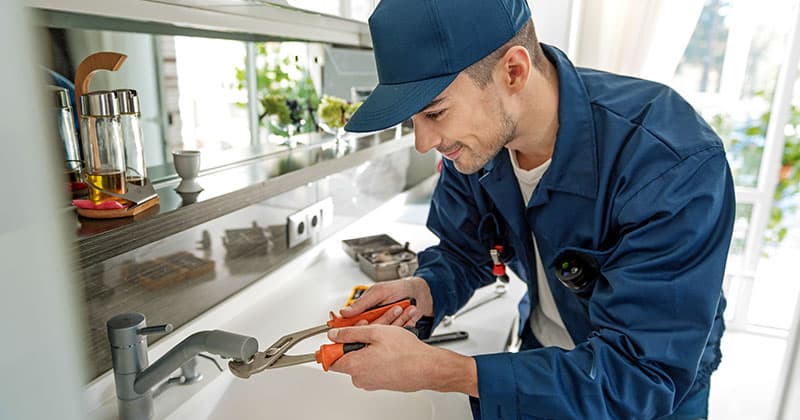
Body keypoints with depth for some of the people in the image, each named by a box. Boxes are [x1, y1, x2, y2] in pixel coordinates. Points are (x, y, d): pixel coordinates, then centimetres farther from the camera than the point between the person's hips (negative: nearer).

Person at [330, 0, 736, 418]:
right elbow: (461, 254, -3)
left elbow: (642, 378, -35)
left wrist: (433, 371, -39)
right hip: (541, 357, 4)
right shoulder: (475, 139, -17)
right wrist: (422, 292, -27)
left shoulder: (675, 165, -35)